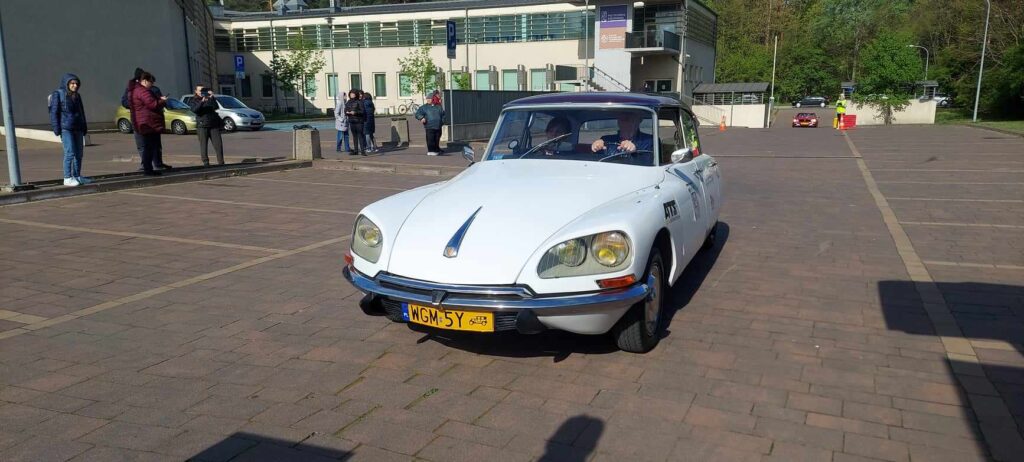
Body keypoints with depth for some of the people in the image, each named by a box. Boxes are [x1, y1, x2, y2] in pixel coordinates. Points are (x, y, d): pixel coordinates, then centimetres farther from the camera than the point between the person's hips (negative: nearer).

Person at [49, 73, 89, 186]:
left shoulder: (77, 96, 15)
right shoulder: (58, 94, -4)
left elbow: (81, 112, 22)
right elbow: (54, 112, -7)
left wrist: (84, 127, 17)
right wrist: (57, 129, -13)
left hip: (78, 128, 7)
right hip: (66, 128, -7)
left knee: (79, 153, 8)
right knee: (70, 153, -11)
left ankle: (77, 176, 16)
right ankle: (67, 178, -6)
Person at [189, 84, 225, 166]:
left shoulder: (210, 98, 14)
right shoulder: (193, 101, 8)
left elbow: (215, 107, -2)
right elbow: (195, 110, -12)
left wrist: (212, 98, -14)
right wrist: (202, 102, -24)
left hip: (213, 125, 2)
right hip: (202, 125, -2)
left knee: (218, 144, -3)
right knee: (203, 145, -3)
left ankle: (221, 162, 2)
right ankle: (205, 162, 0)